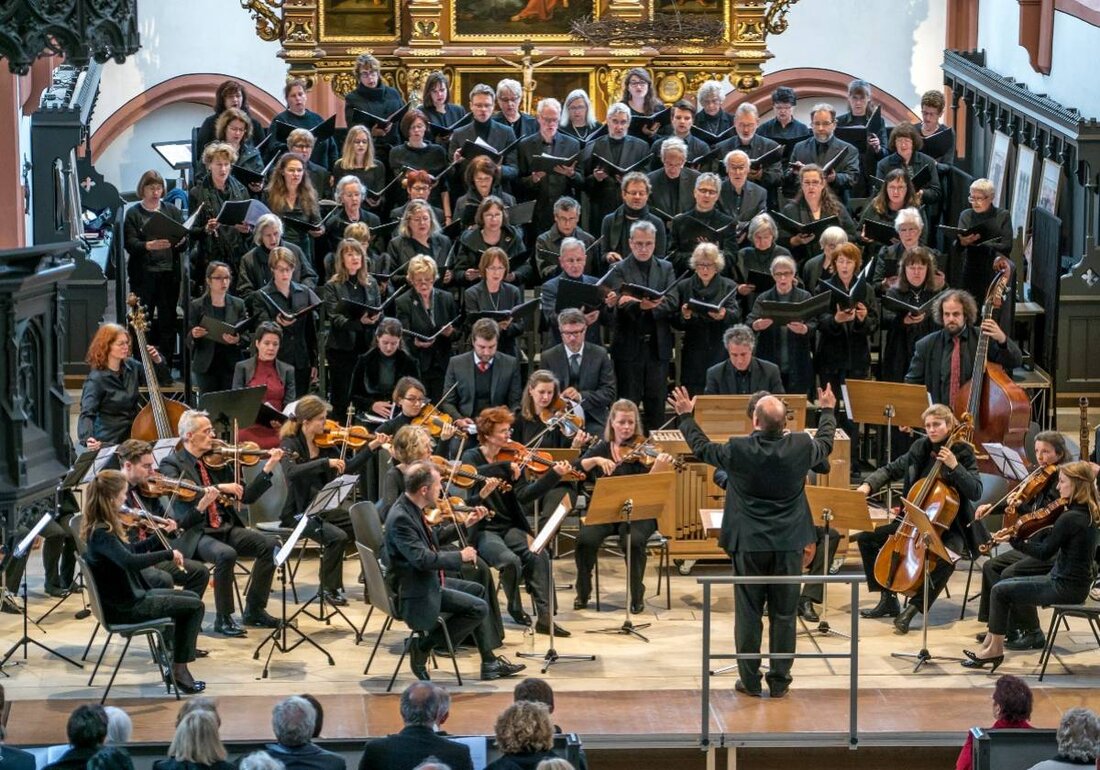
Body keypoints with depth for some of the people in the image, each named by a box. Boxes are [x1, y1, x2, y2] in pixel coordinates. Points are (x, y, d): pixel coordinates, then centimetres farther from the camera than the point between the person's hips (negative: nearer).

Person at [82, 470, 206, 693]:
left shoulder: (100, 527, 5)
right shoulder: (102, 533, -25)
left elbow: (131, 550, 19)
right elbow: (130, 561, -41)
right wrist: (168, 554, -33)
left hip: (128, 597, 10)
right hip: (124, 608, -10)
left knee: (191, 598, 20)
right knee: (195, 606, -5)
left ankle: (175, 656, 20)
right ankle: (179, 670, 1)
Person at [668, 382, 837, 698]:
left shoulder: (738, 450, -15)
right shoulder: (800, 447, -10)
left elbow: (701, 447, 5)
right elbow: (826, 443, 14)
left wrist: (686, 416, 21)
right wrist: (828, 411, 33)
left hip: (748, 544, -2)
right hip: (789, 544, 2)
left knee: (748, 613, 8)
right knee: (784, 613, 9)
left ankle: (750, 680, 13)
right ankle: (779, 681, 14)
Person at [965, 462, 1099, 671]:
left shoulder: (1070, 518, -23)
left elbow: (1044, 552, -19)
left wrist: (1014, 541, -12)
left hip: (1065, 587, -10)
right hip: (1076, 583, 10)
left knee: (1000, 591, -3)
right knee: (1009, 585, 22)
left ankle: (995, 648, 8)